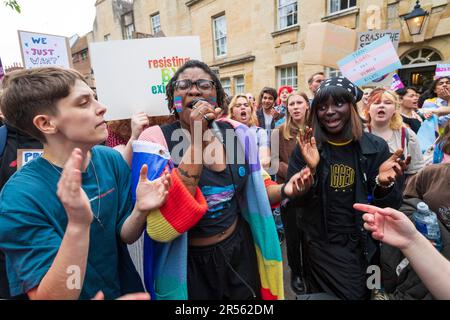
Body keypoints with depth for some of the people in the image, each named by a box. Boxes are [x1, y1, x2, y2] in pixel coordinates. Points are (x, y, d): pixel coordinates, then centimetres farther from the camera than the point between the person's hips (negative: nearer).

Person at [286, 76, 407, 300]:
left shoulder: (375, 147, -9)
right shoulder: (306, 148, -10)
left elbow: (391, 207, -5)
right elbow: (294, 200, -12)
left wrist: (384, 183, -26)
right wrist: (310, 169, -28)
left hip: (361, 247, 1)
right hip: (319, 246, 0)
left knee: (361, 295, 20)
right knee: (322, 295, 19)